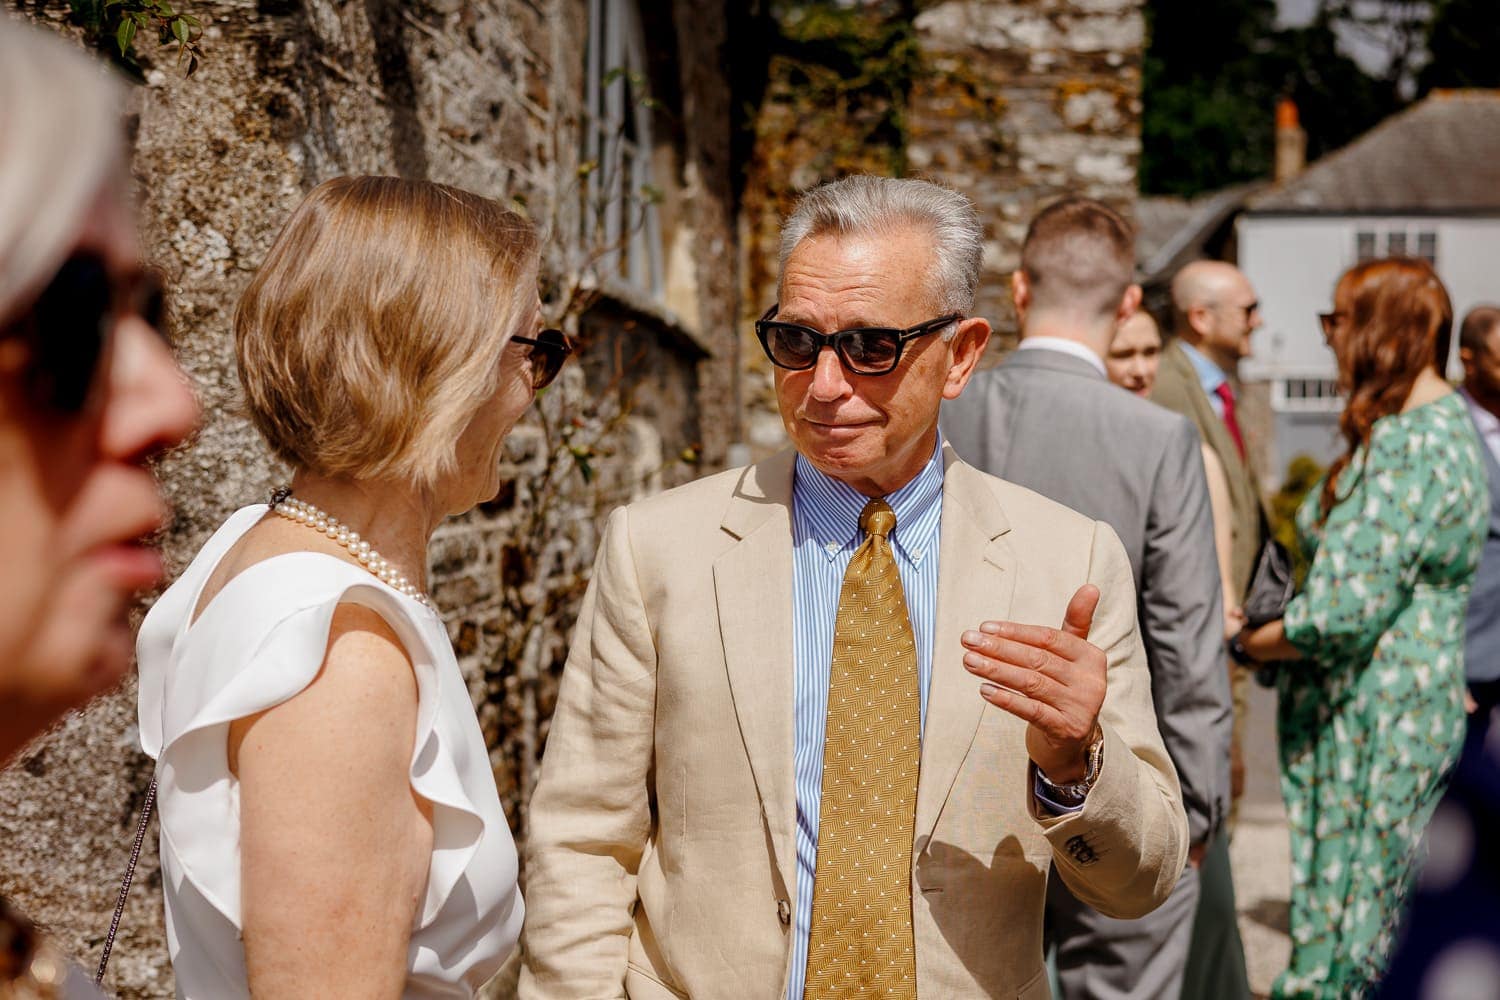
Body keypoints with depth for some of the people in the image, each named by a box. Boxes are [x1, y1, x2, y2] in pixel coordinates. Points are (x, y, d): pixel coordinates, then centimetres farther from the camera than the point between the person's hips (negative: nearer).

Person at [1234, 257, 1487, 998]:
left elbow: (1342, 612, -25)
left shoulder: (1405, 447, -21)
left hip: (1373, 714, -10)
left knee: (1348, 892, 2)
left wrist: (1249, 643, -8)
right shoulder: (1451, 422, 11)